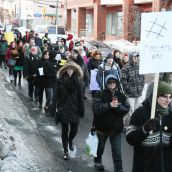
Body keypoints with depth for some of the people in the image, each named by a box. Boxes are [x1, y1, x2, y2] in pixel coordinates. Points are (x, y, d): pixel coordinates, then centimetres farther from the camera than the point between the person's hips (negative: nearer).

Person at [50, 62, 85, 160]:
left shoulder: (77, 81, -3)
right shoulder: (60, 81, -7)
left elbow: (81, 97, -2)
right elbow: (55, 96, -7)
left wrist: (82, 110, -4)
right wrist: (53, 110, -10)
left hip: (74, 110, 1)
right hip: (63, 110, -1)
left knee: (74, 129, 3)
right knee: (65, 130, 9)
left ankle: (70, 140, 39)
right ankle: (66, 151, 24)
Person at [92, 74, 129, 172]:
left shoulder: (121, 96, -3)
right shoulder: (101, 95, -11)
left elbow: (126, 109, -10)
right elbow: (96, 108, -23)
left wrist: (118, 106, -26)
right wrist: (109, 105, -29)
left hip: (116, 127, 1)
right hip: (102, 126, 0)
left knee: (117, 150, 2)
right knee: (100, 146, 22)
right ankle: (98, 161, 48)